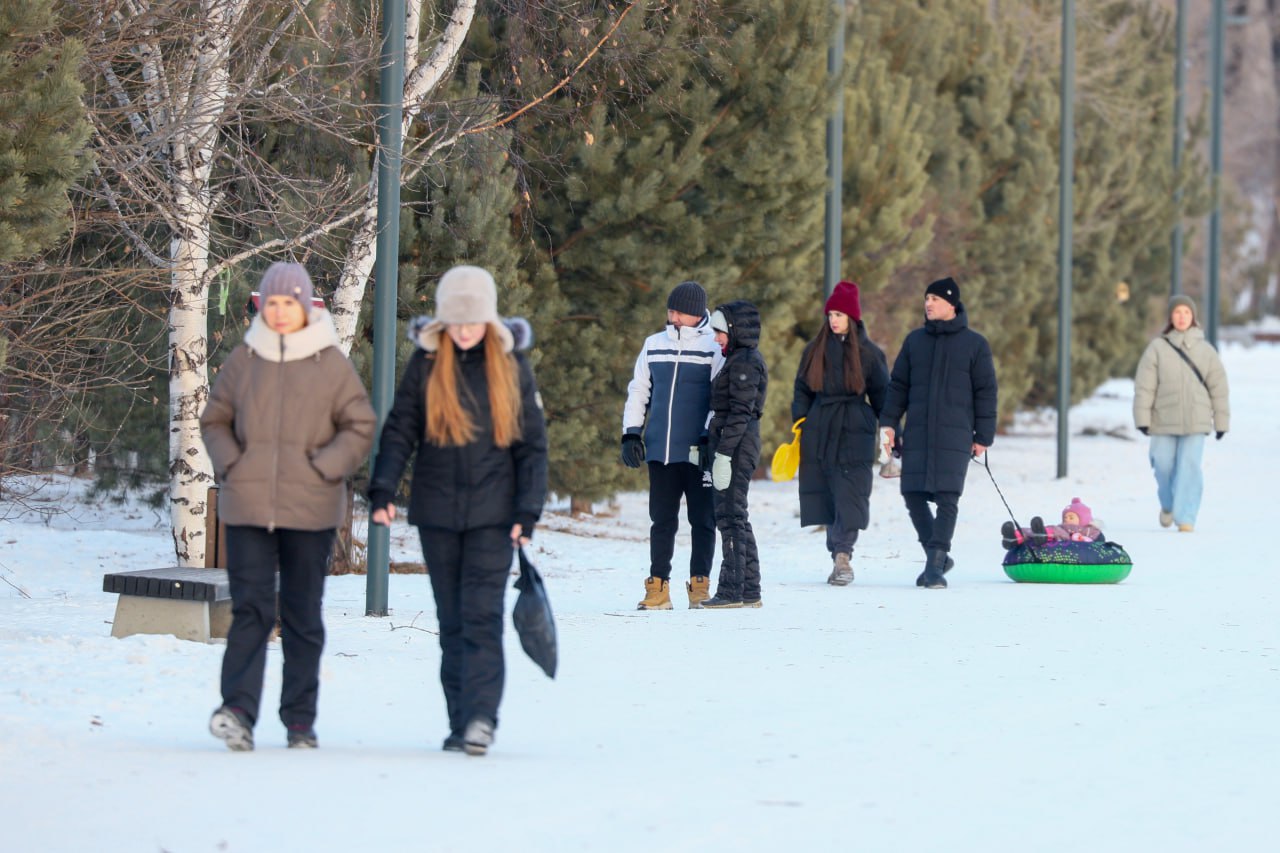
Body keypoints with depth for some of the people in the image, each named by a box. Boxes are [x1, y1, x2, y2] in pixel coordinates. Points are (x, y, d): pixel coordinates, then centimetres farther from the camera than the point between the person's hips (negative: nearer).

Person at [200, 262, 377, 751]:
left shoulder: (331, 363, 0)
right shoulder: (243, 361, 6)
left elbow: (360, 427, 3)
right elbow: (214, 420, 15)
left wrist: (324, 468, -9)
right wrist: (229, 465, -2)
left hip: (310, 509, -1)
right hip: (247, 507, 1)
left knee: (302, 616, 6)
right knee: (249, 609, -9)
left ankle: (300, 720, 12)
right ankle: (238, 710, -18)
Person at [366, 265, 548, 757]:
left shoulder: (510, 365, 2)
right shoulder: (426, 362, 3)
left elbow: (532, 443, 4)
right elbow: (399, 430, 3)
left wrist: (528, 511, -4)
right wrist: (382, 489, -11)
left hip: (492, 513, -2)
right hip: (437, 512, 2)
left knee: (482, 616, -12)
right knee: (452, 620, 6)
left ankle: (481, 717, -16)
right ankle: (460, 723, 11)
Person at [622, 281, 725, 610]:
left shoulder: (714, 348, -2)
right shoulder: (654, 346, 11)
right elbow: (638, 391, 18)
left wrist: (710, 438, -11)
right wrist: (631, 433, 10)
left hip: (697, 451, -4)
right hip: (660, 450, 4)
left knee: (702, 520, 3)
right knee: (662, 520, 6)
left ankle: (700, 584, 10)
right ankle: (658, 588, 9)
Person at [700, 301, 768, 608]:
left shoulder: (744, 362, -13)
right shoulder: (741, 360, 18)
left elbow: (740, 412, -19)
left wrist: (723, 454, -21)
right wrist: (709, 447, 21)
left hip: (736, 444, -11)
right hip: (738, 447, 11)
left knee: (730, 516, -9)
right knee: (736, 517, 13)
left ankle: (731, 590, -9)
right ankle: (750, 591, 15)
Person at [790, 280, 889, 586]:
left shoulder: (869, 354, 4)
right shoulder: (815, 350, 12)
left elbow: (881, 395, 8)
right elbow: (802, 389, 15)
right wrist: (799, 423, 3)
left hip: (855, 431, -3)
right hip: (819, 432, 3)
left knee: (850, 494, -12)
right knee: (826, 494, 2)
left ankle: (842, 553, -15)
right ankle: (840, 558, 8)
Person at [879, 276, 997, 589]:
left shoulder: (974, 344, 3)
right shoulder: (915, 340, 13)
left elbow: (986, 392, 3)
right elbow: (898, 384, 16)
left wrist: (983, 436, -1)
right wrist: (889, 422, 6)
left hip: (955, 434, -4)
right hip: (917, 434, 4)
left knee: (947, 497, -11)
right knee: (913, 495, 0)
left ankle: (935, 565, -10)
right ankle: (937, 557, 16)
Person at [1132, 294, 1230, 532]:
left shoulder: (1205, 350, 6)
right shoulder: (1157, 347, 2)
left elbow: (1218, 387, 9)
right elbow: (1144, 385, -1)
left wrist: (1222, 421, 7)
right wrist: (1142, 418, -8)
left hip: (1195, 421, 0)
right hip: (1164, 421, 0)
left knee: (1190, 468, -9)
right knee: (1164, 467, 5)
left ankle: (1186, 518, -6)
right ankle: (1168, 504, 33)